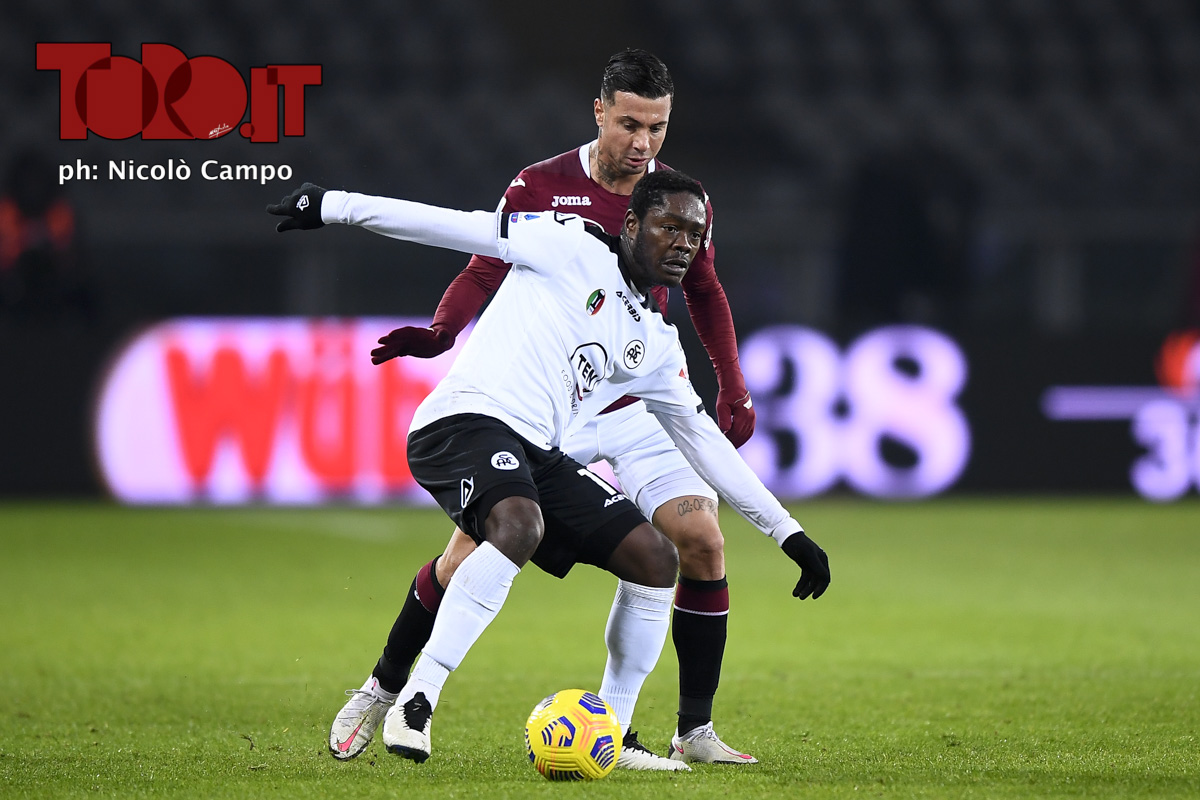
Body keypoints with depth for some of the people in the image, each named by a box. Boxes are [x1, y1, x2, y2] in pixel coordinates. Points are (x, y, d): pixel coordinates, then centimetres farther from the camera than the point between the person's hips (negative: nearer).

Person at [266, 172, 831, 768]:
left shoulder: (657, 345, 20)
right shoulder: (573, 247, 1)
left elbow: (702, 439, 28)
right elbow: (458, 227, -1)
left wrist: (787, 531, 26)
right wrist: (333, 205, -5)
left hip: (536, 453, 8)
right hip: (466, 421, -8)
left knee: (655, 557, -3)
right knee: (520, 525, -36)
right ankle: (413, 707, -31)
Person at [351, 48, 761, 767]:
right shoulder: (540, 188, -8)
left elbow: (705, 292, 15)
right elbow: (485, 273, -4)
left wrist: (734, 388, 10)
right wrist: (441, 332, -23)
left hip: (637, 405, 2)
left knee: (703, 544, -14)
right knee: (472, 553, -8)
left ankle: (696, 732, -3)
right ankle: (382, 691, 15)